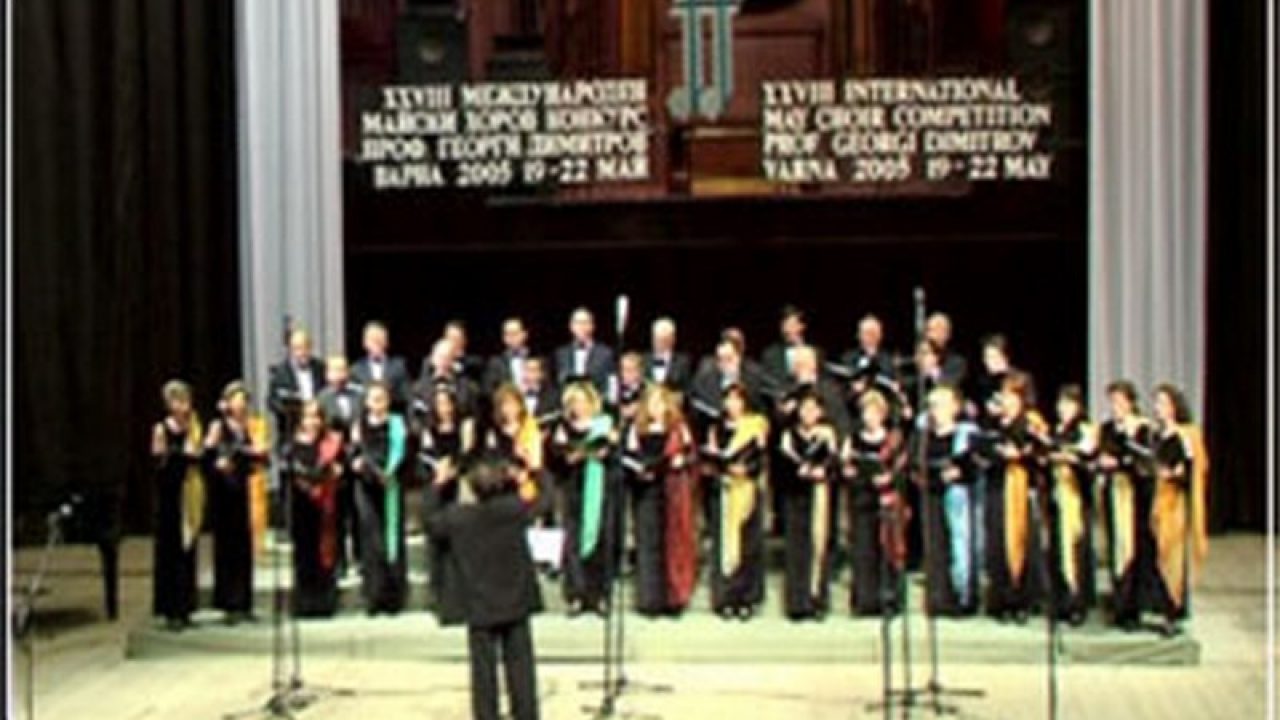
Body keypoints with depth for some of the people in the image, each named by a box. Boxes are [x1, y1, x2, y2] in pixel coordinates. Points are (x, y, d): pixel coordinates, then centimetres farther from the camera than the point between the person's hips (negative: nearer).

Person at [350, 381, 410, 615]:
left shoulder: (396, 423, 2)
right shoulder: (360, 425, 12)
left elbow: (398, 452, -8)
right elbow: (354, 454, 11)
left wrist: (387, 472, -24)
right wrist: (356, 462, -11)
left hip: (389, 484, -3)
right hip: (365, 485, 3)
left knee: (391, 537, -3)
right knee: (370, 538, 1)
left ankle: (393, 595, 3)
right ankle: (374, 595, 5)